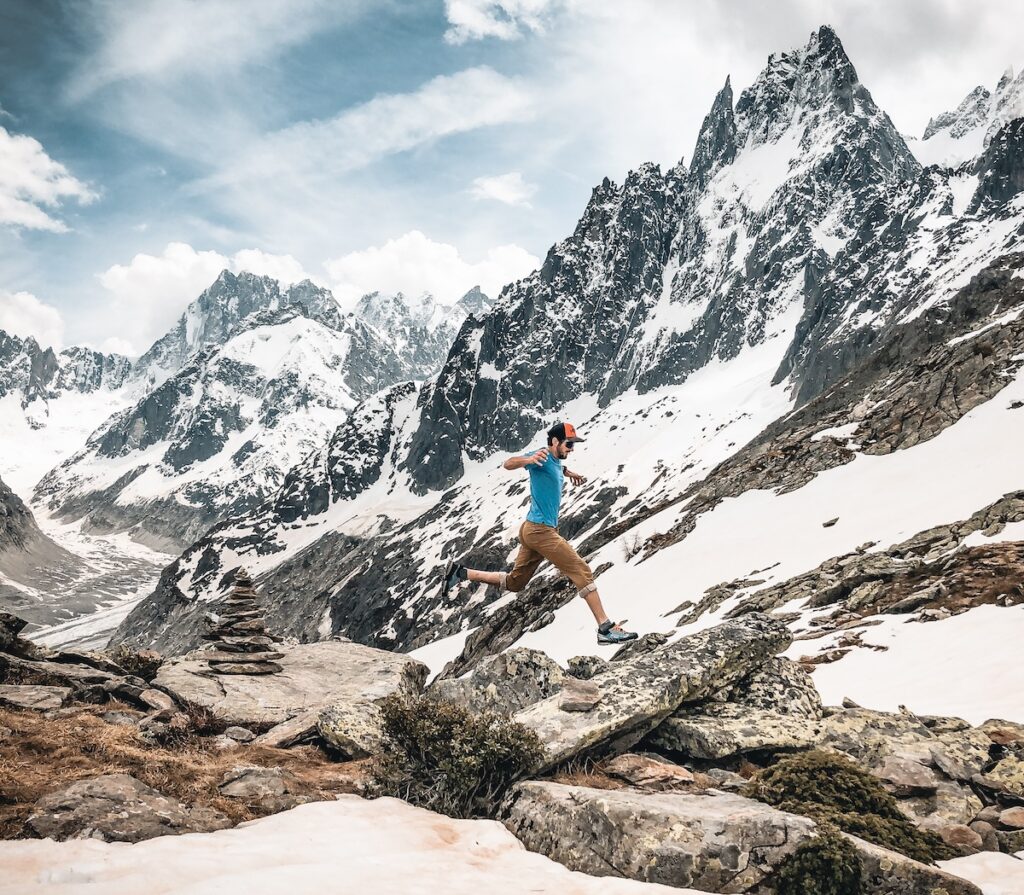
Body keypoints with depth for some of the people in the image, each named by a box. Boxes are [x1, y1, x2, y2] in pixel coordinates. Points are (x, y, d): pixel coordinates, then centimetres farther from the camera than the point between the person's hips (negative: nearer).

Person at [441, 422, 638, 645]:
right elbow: (509, 464, -29)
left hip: (532, 531, 10)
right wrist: (529, 459, -48)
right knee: (582, 571, -10)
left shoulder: (556, 461, 16)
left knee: (514, 582, 17)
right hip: (540, 530, -10)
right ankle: (606, 628, -9)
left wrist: (566, 472, 27)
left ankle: (461, 572, 19)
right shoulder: (543, 456, -13)